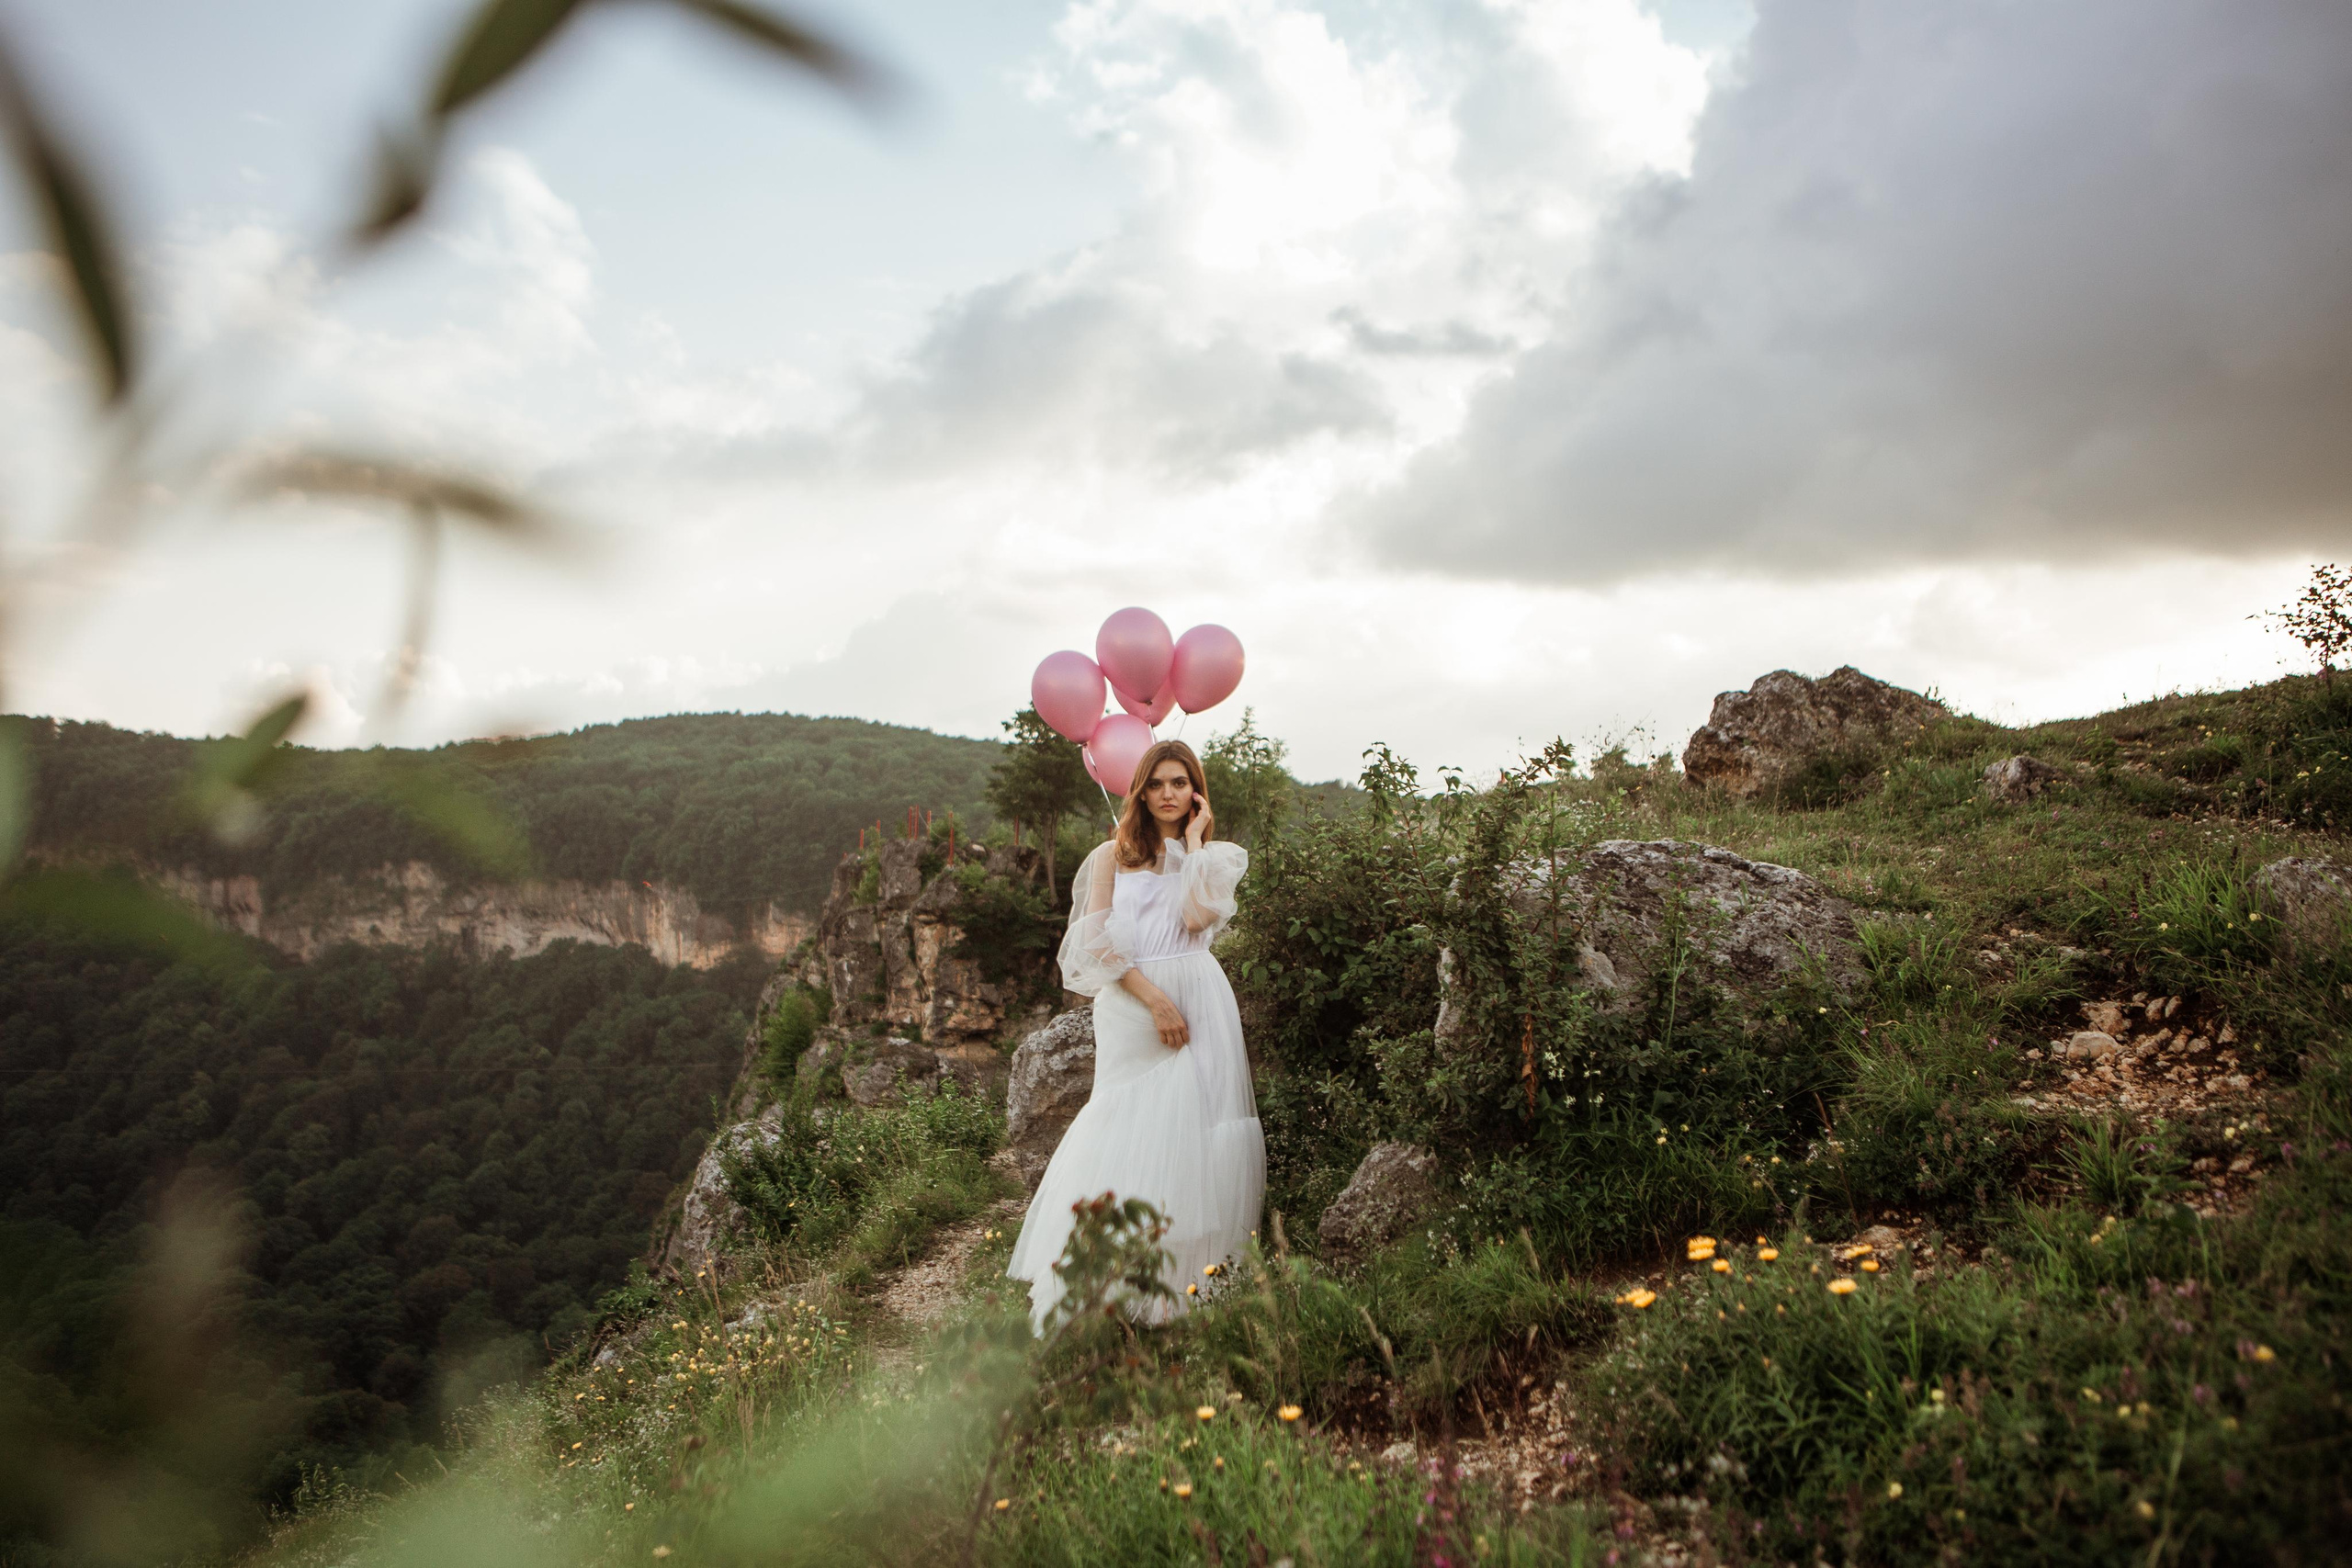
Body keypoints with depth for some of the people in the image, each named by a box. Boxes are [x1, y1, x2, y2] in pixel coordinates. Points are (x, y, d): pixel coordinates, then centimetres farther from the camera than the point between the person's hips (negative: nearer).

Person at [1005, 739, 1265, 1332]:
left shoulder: (1214, 856, 14)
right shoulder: (1112, 855, 11)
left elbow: (1199, 916, -7)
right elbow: (1098, 941, -1)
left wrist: (1194, 839, 1)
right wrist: (1154, 999, -12)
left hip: (1199, 1002, 1)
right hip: (1130, 1009, -1)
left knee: (1192, 1126, -6)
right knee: (1127, 1135, -5)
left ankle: (1189, 1286, -2)